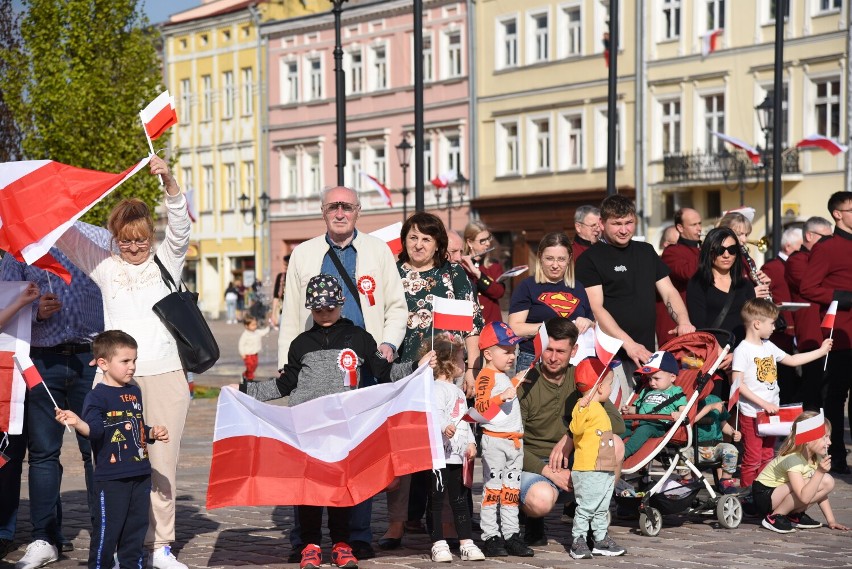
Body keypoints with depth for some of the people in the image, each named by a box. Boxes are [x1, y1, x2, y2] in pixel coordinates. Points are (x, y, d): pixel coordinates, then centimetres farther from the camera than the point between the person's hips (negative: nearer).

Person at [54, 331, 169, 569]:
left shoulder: (135, 392, 14)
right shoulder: (97, 396, -10)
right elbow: (94, 429, -24)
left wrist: (153, 433, 8)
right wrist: (78, 423, -44)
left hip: (140, 473, 7)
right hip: (111, 476, -7)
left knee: (137, 526, 13)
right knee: (107, 529, -4)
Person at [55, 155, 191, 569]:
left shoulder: (166, 262, 9)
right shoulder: (104, 267, 10)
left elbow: (180, 224, -6)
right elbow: (64, 232, 9)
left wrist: (168, 181, -22)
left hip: (165, 375, 0)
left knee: (164, 460, 1)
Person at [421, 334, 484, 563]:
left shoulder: (458, 391, 22)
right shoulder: (437, 388, -9)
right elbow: (435, 413, -24)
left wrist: (470, 442, 13)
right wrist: (445, 426, -42)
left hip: (457, 456, 9)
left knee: (460, 500, 11)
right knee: (437, 500, -2)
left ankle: (466, 543, 15)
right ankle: (438, 544, 1)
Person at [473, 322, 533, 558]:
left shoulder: (506, 378, 21)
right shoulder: (486, 376, -10)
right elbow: (480, 406, -23)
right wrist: (503, 397, -32)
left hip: (515, 440, 9)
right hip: (494, 440, -9)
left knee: (512, 489, 9)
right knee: (492, 487, -6)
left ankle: (511, 535, 12)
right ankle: (491, 536, -4)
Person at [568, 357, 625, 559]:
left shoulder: (599, 409, 18)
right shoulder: (584, 407, -15)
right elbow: (575, 429, -31)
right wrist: (582, 410, -44)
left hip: (605, 470, 10)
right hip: (588, 470, -10)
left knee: (602, 509, 14)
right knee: (586, 507, -5)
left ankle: (601, 540, 21)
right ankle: (578, 541, 3)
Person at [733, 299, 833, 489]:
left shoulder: (769, 347, 11)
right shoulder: (743, 350, -14)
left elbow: (792, 360, 24)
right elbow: (738, 384, -18)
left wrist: (821, 351, 23)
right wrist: (764, 404, -21)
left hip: (770, 411, 8)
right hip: (751, 414, -8)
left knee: (767, 458, 12)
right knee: (752, 459, -4)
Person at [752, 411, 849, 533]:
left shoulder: (816, 458, -1)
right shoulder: (792, 459, -27)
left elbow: (820, 493, 5)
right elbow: (804, 498, -36)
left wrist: (831, 520, -2)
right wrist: (819, 472, -41)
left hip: (782, 494, 8)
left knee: (828, 482, -5)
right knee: (809, 483, -30)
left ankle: (795, 514, 4)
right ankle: (774, 517, -15)